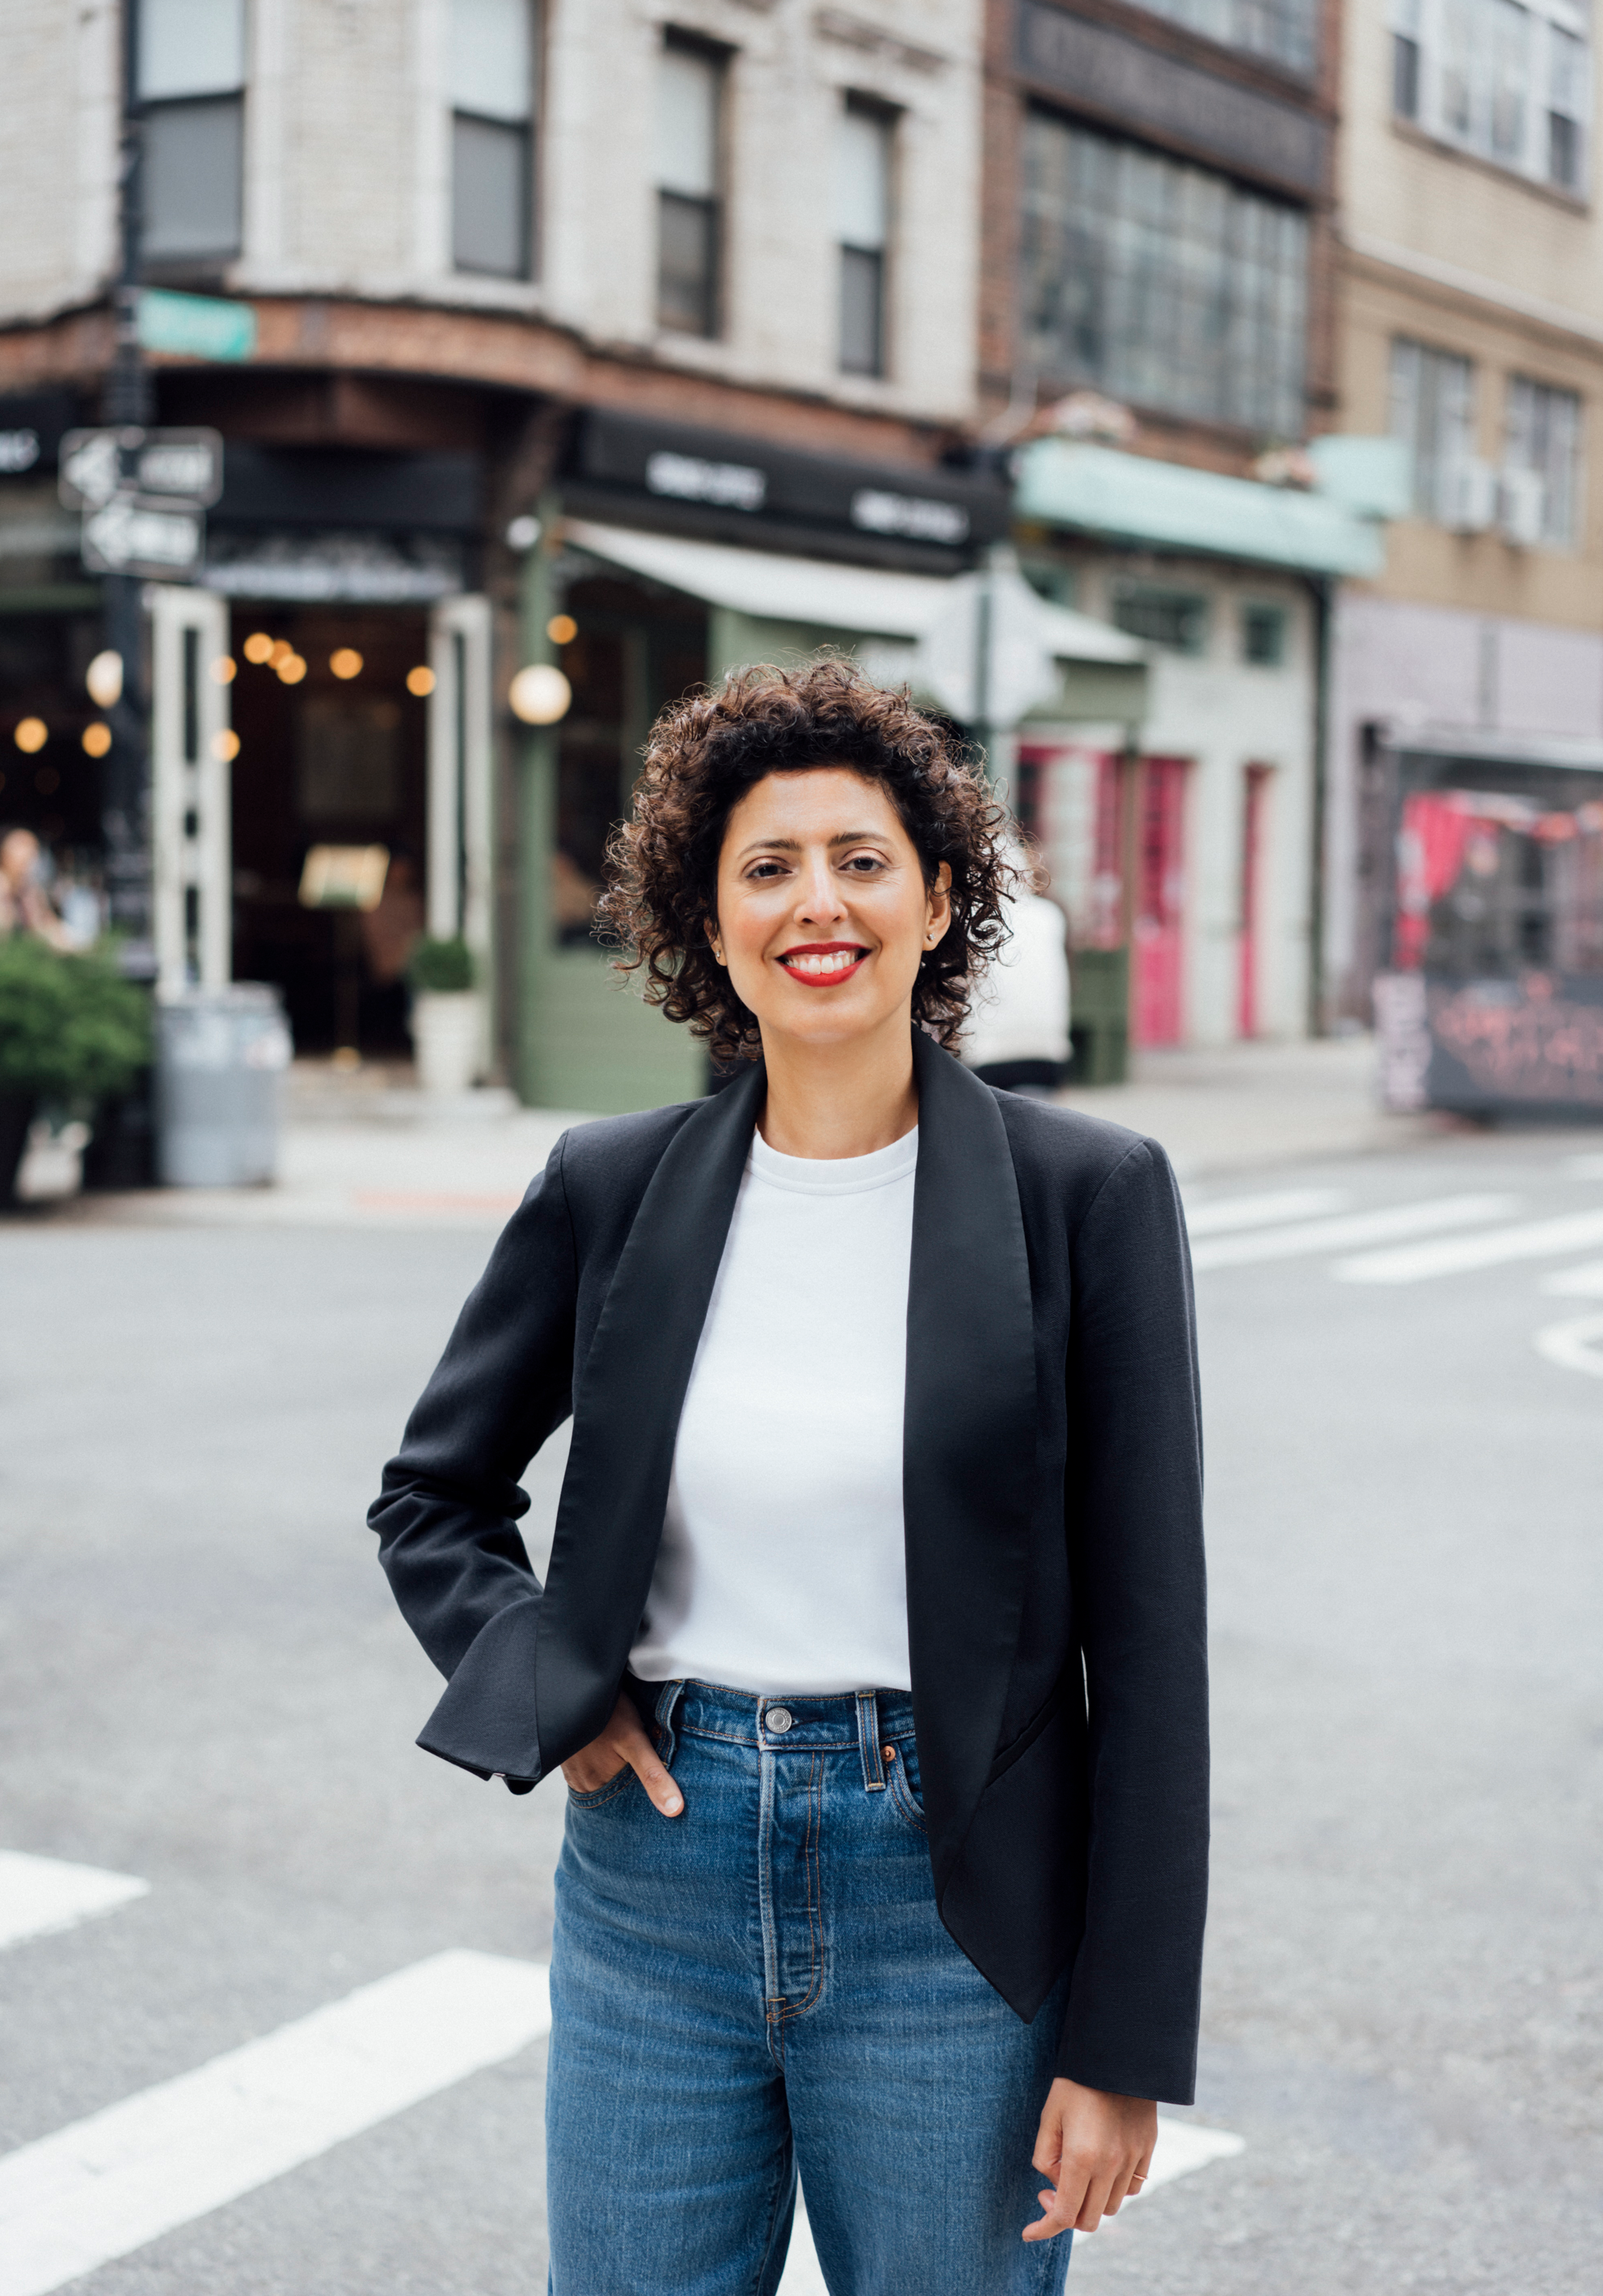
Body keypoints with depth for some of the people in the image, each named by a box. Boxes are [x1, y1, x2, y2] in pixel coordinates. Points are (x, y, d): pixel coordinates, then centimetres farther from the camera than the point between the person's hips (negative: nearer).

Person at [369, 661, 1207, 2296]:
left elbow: (1146, 1638, -6)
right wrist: (546, 1697, -3)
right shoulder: (610, 1188, 1)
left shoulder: (1087, 1193, -7)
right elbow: (430, 1496, 15)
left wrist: (1126, 2046, -7)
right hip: (655, 1872, 3)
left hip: (947, 1906, -2)